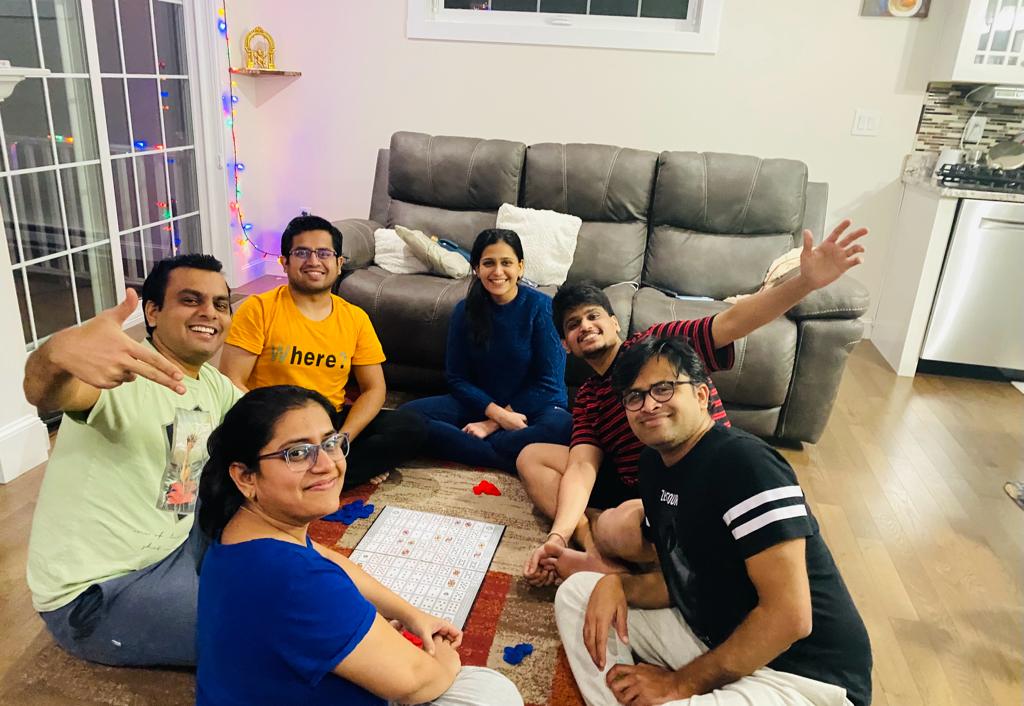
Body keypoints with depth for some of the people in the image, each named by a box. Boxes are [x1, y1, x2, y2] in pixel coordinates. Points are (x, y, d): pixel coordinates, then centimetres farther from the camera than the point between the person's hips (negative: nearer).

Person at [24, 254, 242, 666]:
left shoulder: (213, 385, 3)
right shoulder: (122, 370, -22)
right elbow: (44, 393, -42)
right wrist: (59, 353, -65)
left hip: (172, 549, 8)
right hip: (96, 593, -8)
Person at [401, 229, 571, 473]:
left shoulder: (541, 306, -13)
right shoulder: (465, 310, -4)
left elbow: (548, 383, -12)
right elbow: (457, 378, -2)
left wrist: (494, 424, -13)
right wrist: (497, 413, -18)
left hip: (532, 406, -3)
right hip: (482, 404, 3)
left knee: (562, 427, -38)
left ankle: (466, 447, -20)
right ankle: (515, 461, -22)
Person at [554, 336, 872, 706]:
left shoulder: (745, 462, -23)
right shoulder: (655, 465, 4)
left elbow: (789, 618, -26)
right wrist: (616, 585, -9)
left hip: (802, 675, -8)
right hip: (716, 640, 9)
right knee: (577, 591, 7)